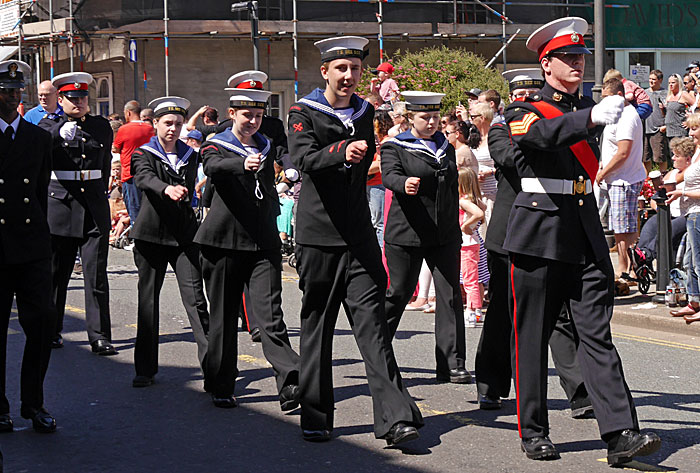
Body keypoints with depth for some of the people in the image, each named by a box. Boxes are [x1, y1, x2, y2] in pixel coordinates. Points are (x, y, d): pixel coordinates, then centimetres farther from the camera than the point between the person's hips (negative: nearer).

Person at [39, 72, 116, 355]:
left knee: (97, 276, -3)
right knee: (55, 274, 6)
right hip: (60, 204, -2)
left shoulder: (102, 127, 12)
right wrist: (60, 134, -32)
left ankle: (100, 336, -2)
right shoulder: (49, 126, 1)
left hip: (95, 207, 2)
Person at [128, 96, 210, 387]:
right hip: (152, 234, -2)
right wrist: (167, 189, -42)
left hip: (184, 235, 2)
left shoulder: (190, 156, 13)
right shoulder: (143, 154, 0)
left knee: (196, 299, -8)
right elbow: (144, 178, -22)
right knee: (148, 301, 4)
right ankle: (146, 369, 13)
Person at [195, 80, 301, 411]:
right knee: (224, 316, 5)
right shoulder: (216, 146, 0)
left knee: (270, 313, -9)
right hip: (225, 241, -3)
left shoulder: (267, 147, 15)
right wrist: (243, 164, -45)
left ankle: (290, 383, -20)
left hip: (263, 243, 3)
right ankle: (221, 388, 15)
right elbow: (213, 167, -26)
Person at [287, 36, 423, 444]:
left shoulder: (366, 112, 12)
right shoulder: (304, 113, -2)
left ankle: (396, 418, -12)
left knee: (372, 321, -6)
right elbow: (304, 158, -21)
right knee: (317, 325, 5)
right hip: (318, 234, -3)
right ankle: (316, 418, 15)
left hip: (360, 235, 3)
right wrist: (342, 152, -37)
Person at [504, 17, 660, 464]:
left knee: (597, 333, -3)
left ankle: (621, 433, -9)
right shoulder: (524, 110, -2)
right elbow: (542, 134, -23)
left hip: (586, 235, 4)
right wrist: (592, 117, -39)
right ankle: (534, 432, 15)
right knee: (532, 336, 4)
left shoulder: (587, 108, 16)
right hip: (539, 232, -4)